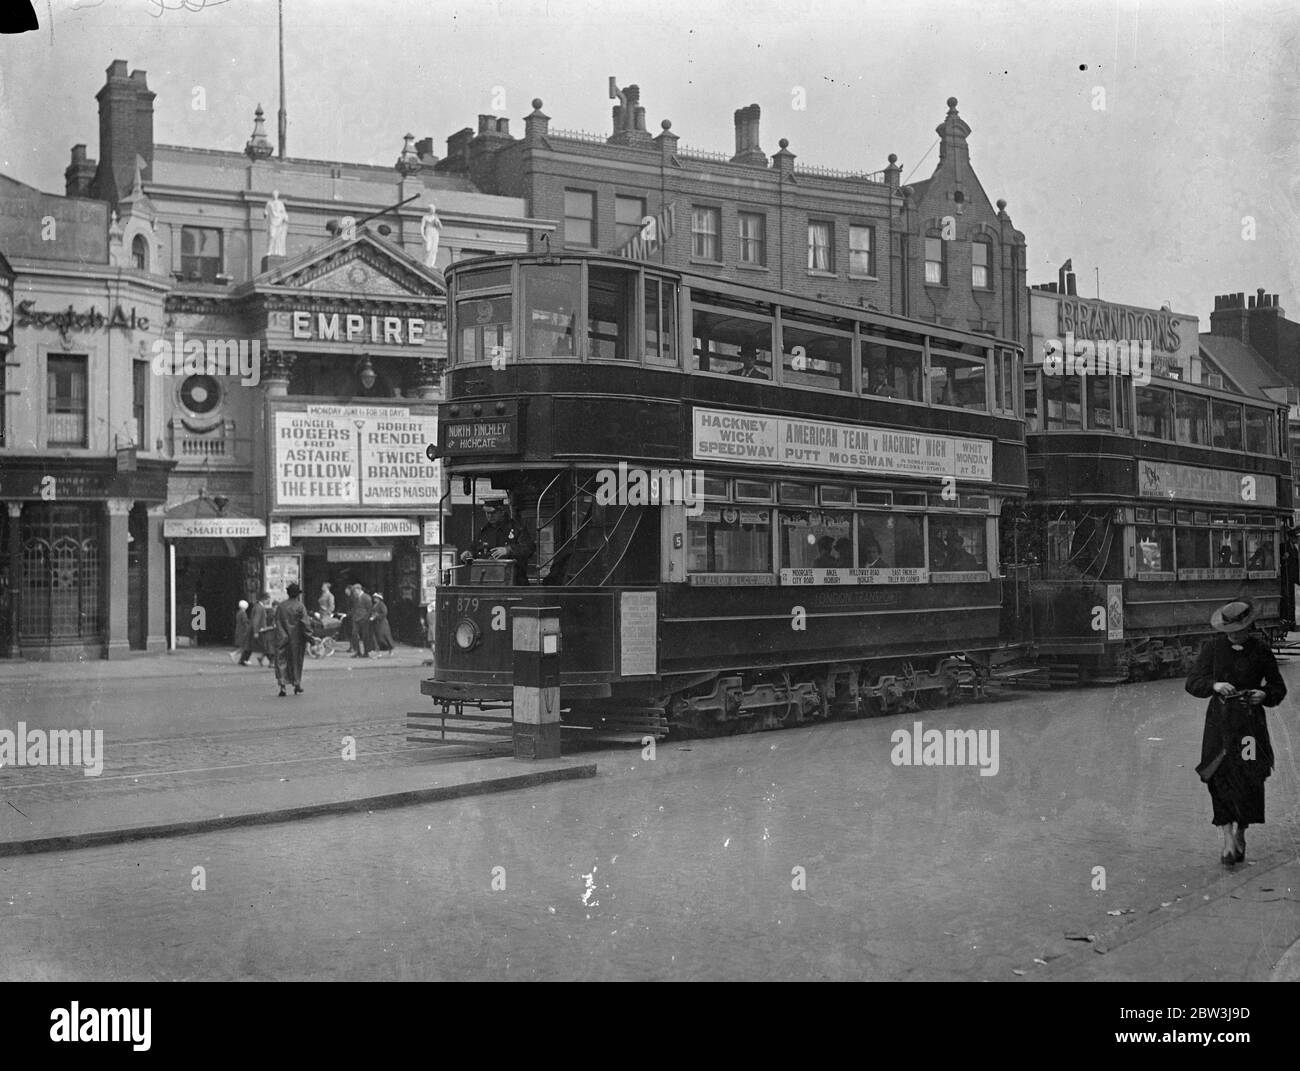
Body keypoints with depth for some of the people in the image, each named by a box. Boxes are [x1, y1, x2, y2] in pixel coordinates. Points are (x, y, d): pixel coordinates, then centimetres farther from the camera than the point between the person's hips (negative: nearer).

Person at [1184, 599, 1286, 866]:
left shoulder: (1261, 650, 2)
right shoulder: (1213, 647, 2)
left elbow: (1279, 688, 11)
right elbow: (1192, 683, -1)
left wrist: (1264, 695, -11)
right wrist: (1214, 685, -20)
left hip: (1250, 720, 0)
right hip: (1220, 719, 0)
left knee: (1249, 779, -2)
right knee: (1219, 776, -9)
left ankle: (1241, 834, 18)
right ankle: (1228, 838, -4)